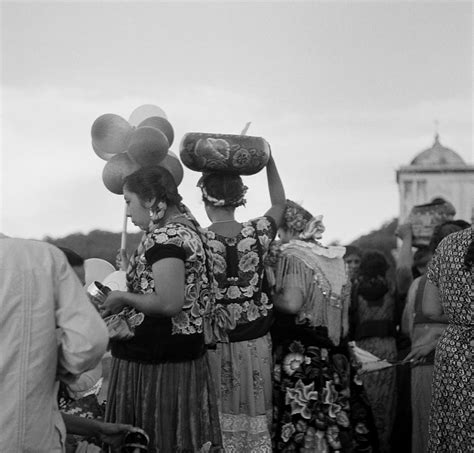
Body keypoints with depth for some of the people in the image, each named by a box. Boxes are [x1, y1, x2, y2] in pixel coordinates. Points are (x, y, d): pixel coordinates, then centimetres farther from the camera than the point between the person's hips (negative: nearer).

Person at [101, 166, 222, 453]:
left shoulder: (164, 236, -17)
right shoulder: (187, 225, 11)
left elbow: (170, 302, -26)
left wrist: (124, 298, -12)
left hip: (155, 364, -9)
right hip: (184, 352, 9)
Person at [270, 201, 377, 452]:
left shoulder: (291, 257, -12)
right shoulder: (332, 258, 10)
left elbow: (291, 303, -22)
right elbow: (343, 302, 17)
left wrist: (269, 294, -6)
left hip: (298, 355, -7)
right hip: (332, 355, 7)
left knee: (300, 418, -3)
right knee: (329, 415, 10)